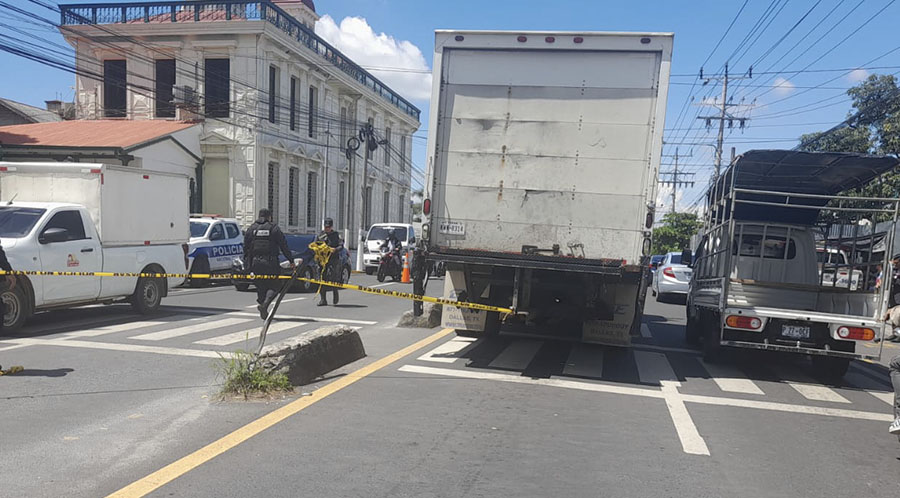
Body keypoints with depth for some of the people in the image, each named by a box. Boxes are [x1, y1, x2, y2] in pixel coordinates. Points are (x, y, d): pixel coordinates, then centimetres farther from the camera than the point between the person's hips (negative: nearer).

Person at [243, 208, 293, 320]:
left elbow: (246, 247, 11)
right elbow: (284, 246, -2)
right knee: (273, 286, 1)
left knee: (260, 287, 13)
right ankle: (265, 303, -23)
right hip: (270, 262, -4)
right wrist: (291, 260, 2)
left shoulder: (251, 229, 10)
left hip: (256, 262, 4)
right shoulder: (274, 228, -1)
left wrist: (246, 261, 16)